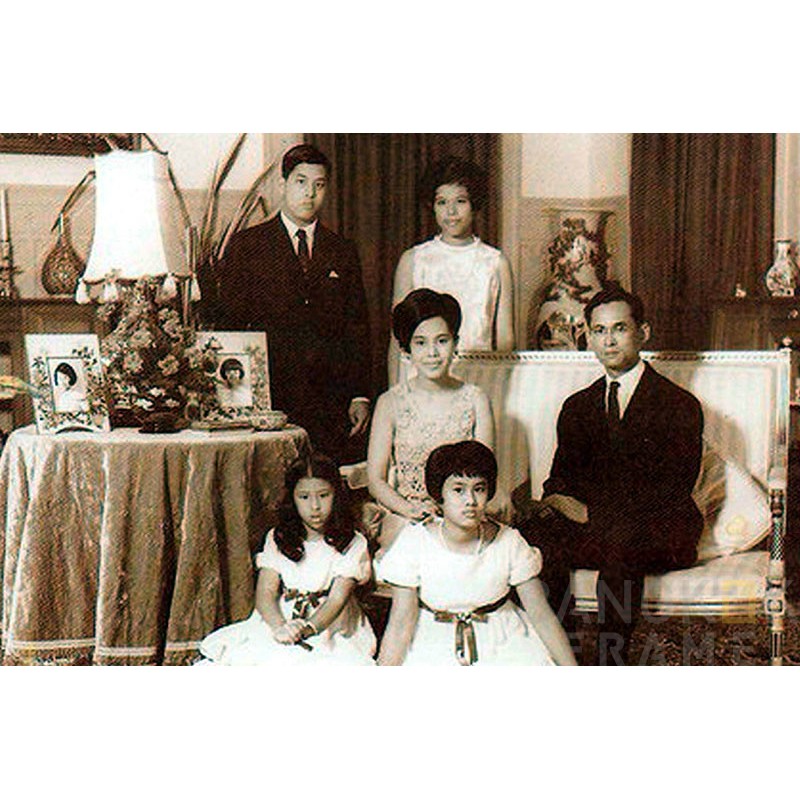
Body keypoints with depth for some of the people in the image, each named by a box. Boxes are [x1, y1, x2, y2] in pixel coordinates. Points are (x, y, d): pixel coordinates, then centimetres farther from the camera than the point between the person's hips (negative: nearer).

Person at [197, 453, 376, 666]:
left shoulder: (352, 544, 0)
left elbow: (337, 599, -11)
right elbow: (265, 593, -3)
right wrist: (280, 628, -25)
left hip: (330, 631, -2)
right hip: (277, 623, 2)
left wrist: (306, 629, -31)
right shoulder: (277, 539, 8)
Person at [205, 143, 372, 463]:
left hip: (332, 402, 2)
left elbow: (357, 329, 14)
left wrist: (361, 396, 3)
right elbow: (229, 323, 4)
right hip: (269, 398, -2)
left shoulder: (343, 252, 15)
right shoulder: (246, 245, 7)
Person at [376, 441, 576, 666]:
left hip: (502, 640, 1)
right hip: (435, 643, -1)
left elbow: (541, 616, -4)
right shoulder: (414, 542, -13)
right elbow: (401, 624, -10)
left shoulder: (509, 543, -10)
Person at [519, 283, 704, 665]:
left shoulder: (680, 405, 2)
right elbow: (562, 474, 16)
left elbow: (672, 490, -8)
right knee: (534, 537, -28)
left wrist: (595, 512, -17)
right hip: (593, 527, 4)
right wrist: (554, 503, -10)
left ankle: (610, 665, -29)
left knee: (619, 538, -39)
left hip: (661, 533, -4)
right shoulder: (578, 406, 20)